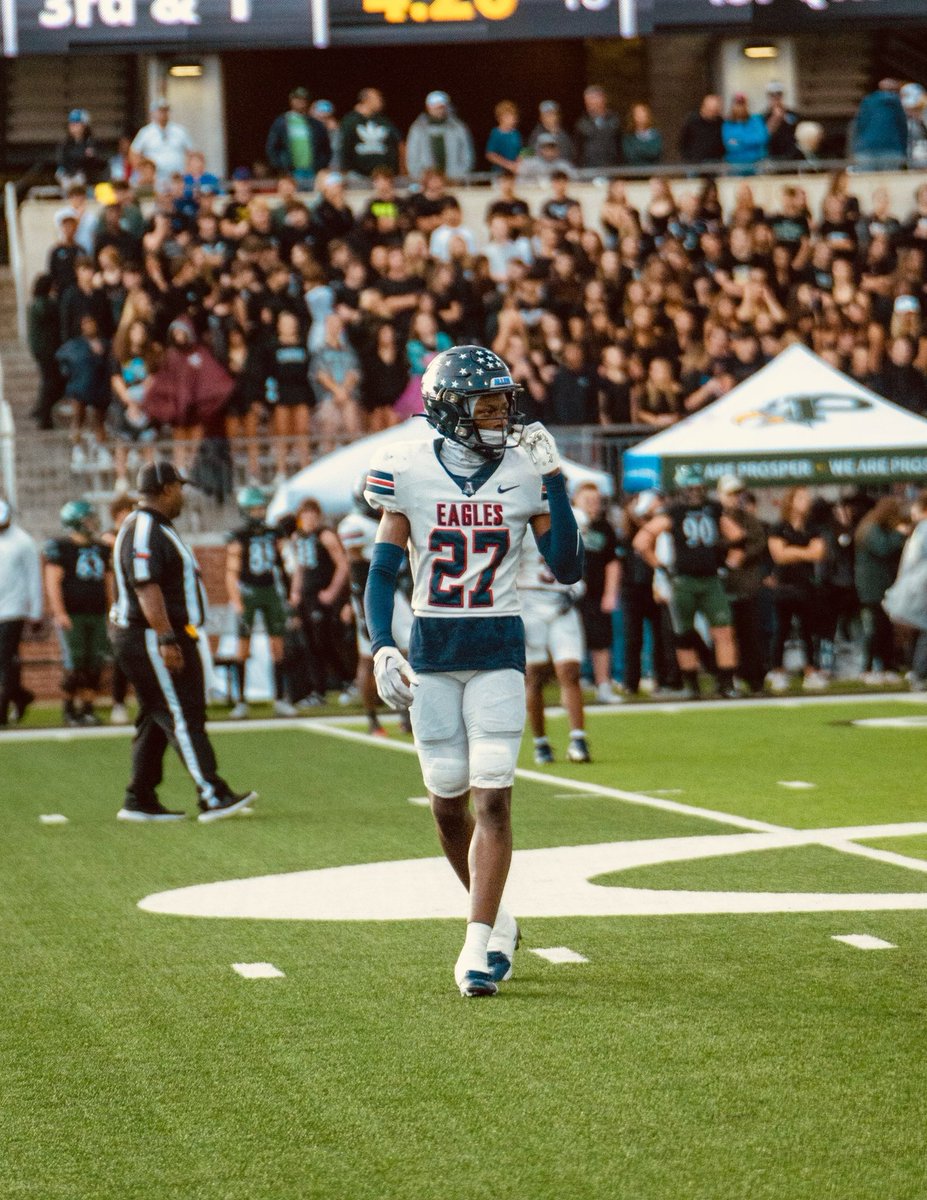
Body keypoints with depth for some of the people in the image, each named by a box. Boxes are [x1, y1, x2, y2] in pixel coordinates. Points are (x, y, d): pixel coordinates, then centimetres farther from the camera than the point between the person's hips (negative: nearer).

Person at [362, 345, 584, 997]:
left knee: (492, 796, -11)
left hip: (499, 650, -1)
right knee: (449, 801, 6)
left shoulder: (524, 473, -1)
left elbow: (568, 569, -3)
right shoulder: (412, 473, -2)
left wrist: (553, 483, -10)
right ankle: (497, 919, 27)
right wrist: (383, 649, -10)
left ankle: (479, 944, -11)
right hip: (431, 651, 1)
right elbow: (383, 572, 3)